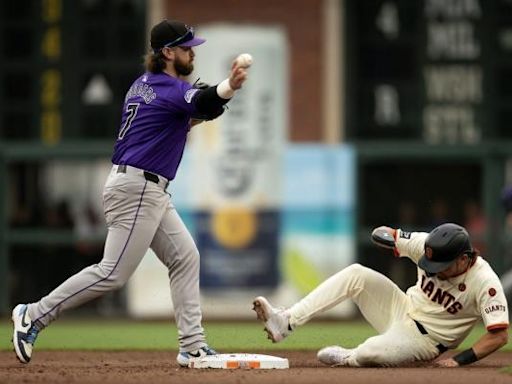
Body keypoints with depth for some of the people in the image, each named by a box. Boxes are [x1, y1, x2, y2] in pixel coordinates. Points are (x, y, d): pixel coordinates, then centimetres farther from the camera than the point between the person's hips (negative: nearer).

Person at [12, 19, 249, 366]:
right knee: (114, 273, -9)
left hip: (151, 192, 11)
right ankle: (34, 316, -3)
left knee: (185, 257, 9)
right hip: (136, 190, -11)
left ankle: (193, 347, 6)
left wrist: (195, 114, 10)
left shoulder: (143, 85, 14)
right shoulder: (170, 89, -14)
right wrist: (229, 87, -57)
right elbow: (203, 104, -36)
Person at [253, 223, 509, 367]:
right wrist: (386, 236, -27)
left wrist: (460, 361, -32)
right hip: (401, 310, 6)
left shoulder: (485, 283, -26)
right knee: (356, 274, -19)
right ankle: (285, 322, -21)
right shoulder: (428, 246, -12)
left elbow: (499, 335, -26)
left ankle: (347, 359, 5)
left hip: (426, 341, -6)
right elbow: (381, 235, -2)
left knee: (370, 353, -35)